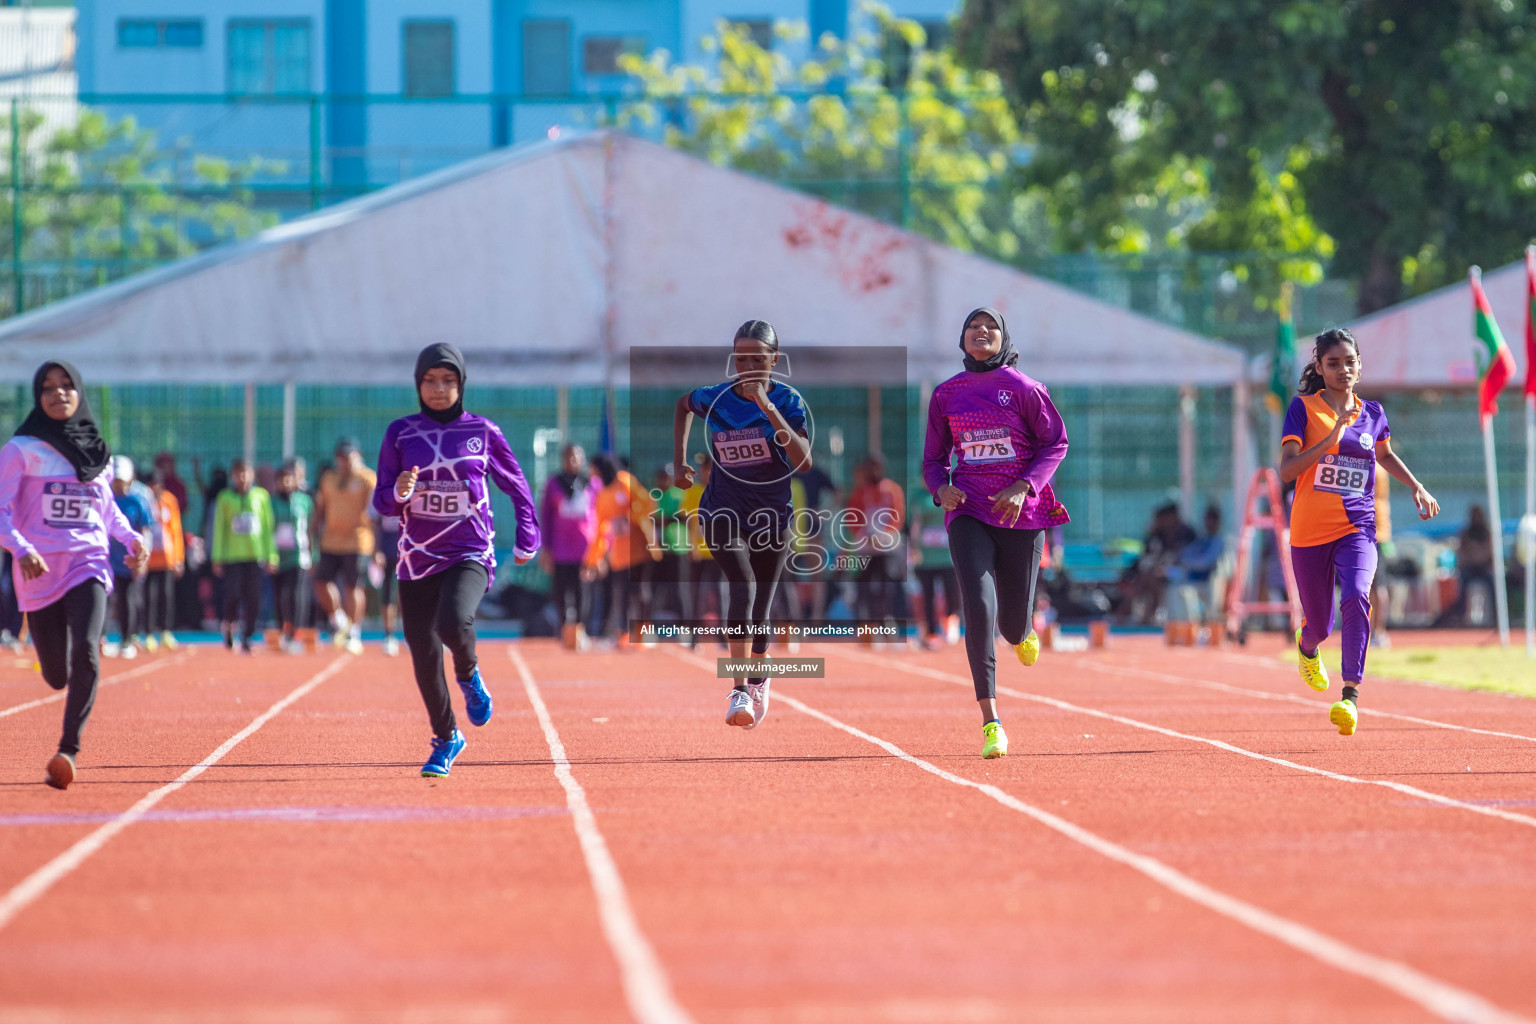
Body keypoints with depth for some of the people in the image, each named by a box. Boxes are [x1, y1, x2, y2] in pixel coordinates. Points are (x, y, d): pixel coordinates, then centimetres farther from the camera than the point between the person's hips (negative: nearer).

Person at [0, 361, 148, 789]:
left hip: (88, 565, 1)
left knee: (85, 652, -24)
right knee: (57, 675, 5)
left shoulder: (95, 450, 10)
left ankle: (69, 750, -22)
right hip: (39, 572, -1)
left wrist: (132, 537, 8)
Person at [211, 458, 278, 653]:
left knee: (253, 598, -5)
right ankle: (228, 626, 17)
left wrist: (271, 556, 6)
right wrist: (217, 558, 2)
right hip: (232, 555, -1)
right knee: (233, 594, -11)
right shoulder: (225, 498, 4)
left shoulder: (261, 496, 6)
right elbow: (219, 529, 6)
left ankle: (246, 639, 5)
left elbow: (268, 528, 10)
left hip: (255, 556, 1)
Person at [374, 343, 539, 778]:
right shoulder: (401, 433, 2)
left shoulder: (482, 432, 0)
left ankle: (469, 674, 4)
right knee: (424, 659, 2)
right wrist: (399, 493, -19)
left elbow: (516, 486, 13)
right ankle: (446, 739, 25)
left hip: (470, 554, -2)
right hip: (417, 559, 2)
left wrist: (527, 539, 8)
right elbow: (381, 501, 3)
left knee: (453, 623, -31)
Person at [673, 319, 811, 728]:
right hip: (723, 510, -1)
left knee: (759, 613, 9)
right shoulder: (714, 398, -7)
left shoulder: (787, 400, -11)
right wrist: (680, 460, 11)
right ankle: (739, 693, -29)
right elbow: (683, 404, 18)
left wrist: (768, 408, -31)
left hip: (772, 514, 1)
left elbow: (804, 461, -25)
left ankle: (759, 681, 38)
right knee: (743, 587, -24)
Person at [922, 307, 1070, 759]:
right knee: (978, 605, -19)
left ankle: (1022, 633, 48)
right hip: (968, 511, 1)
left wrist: (1024, 486, -12)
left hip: (1021, 514, 0)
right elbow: (934, 457, 15)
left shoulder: (1024, 389, 0)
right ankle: (990, 722, -20)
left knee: (1014, 621, 4)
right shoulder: (945, 395, 7)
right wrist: (940, 487, -8)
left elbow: (1055, 443, 2)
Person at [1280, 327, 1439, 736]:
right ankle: (1307, 645, 50)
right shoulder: (1303, 408, -3)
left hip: (1357, 528, 1)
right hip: (1310, 530, -1)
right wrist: (1331, 438, -22)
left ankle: (1350, 696, -31)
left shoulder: (1372, 414, 8)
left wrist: (1417, 486, 17)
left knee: (1356, 598, -27)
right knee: (1320, 623, 9)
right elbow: (1286, 469, -13)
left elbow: (1385, 454, 29)